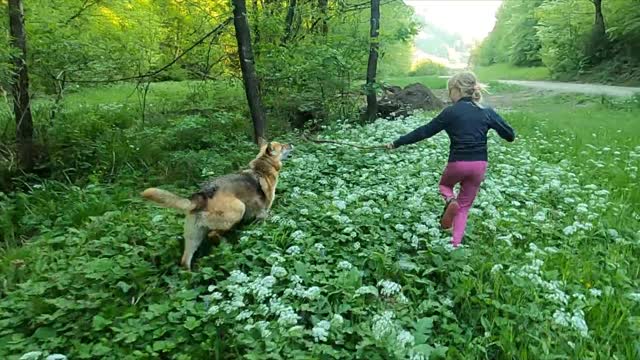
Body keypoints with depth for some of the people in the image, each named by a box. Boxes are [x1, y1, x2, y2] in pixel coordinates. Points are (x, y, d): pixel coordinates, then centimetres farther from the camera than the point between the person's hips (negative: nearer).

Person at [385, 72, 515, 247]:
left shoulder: (450, 112, -7)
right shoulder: (487, 112, 1)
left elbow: (424, 132, -4)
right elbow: (510, 136, 6)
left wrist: (397, 143, 3)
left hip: (458, 163, -3)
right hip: (479, 164, 3)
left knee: (444, 184, 30)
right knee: (465, 205, 16)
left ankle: (450, 201, -4)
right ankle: (456, 243, 6)